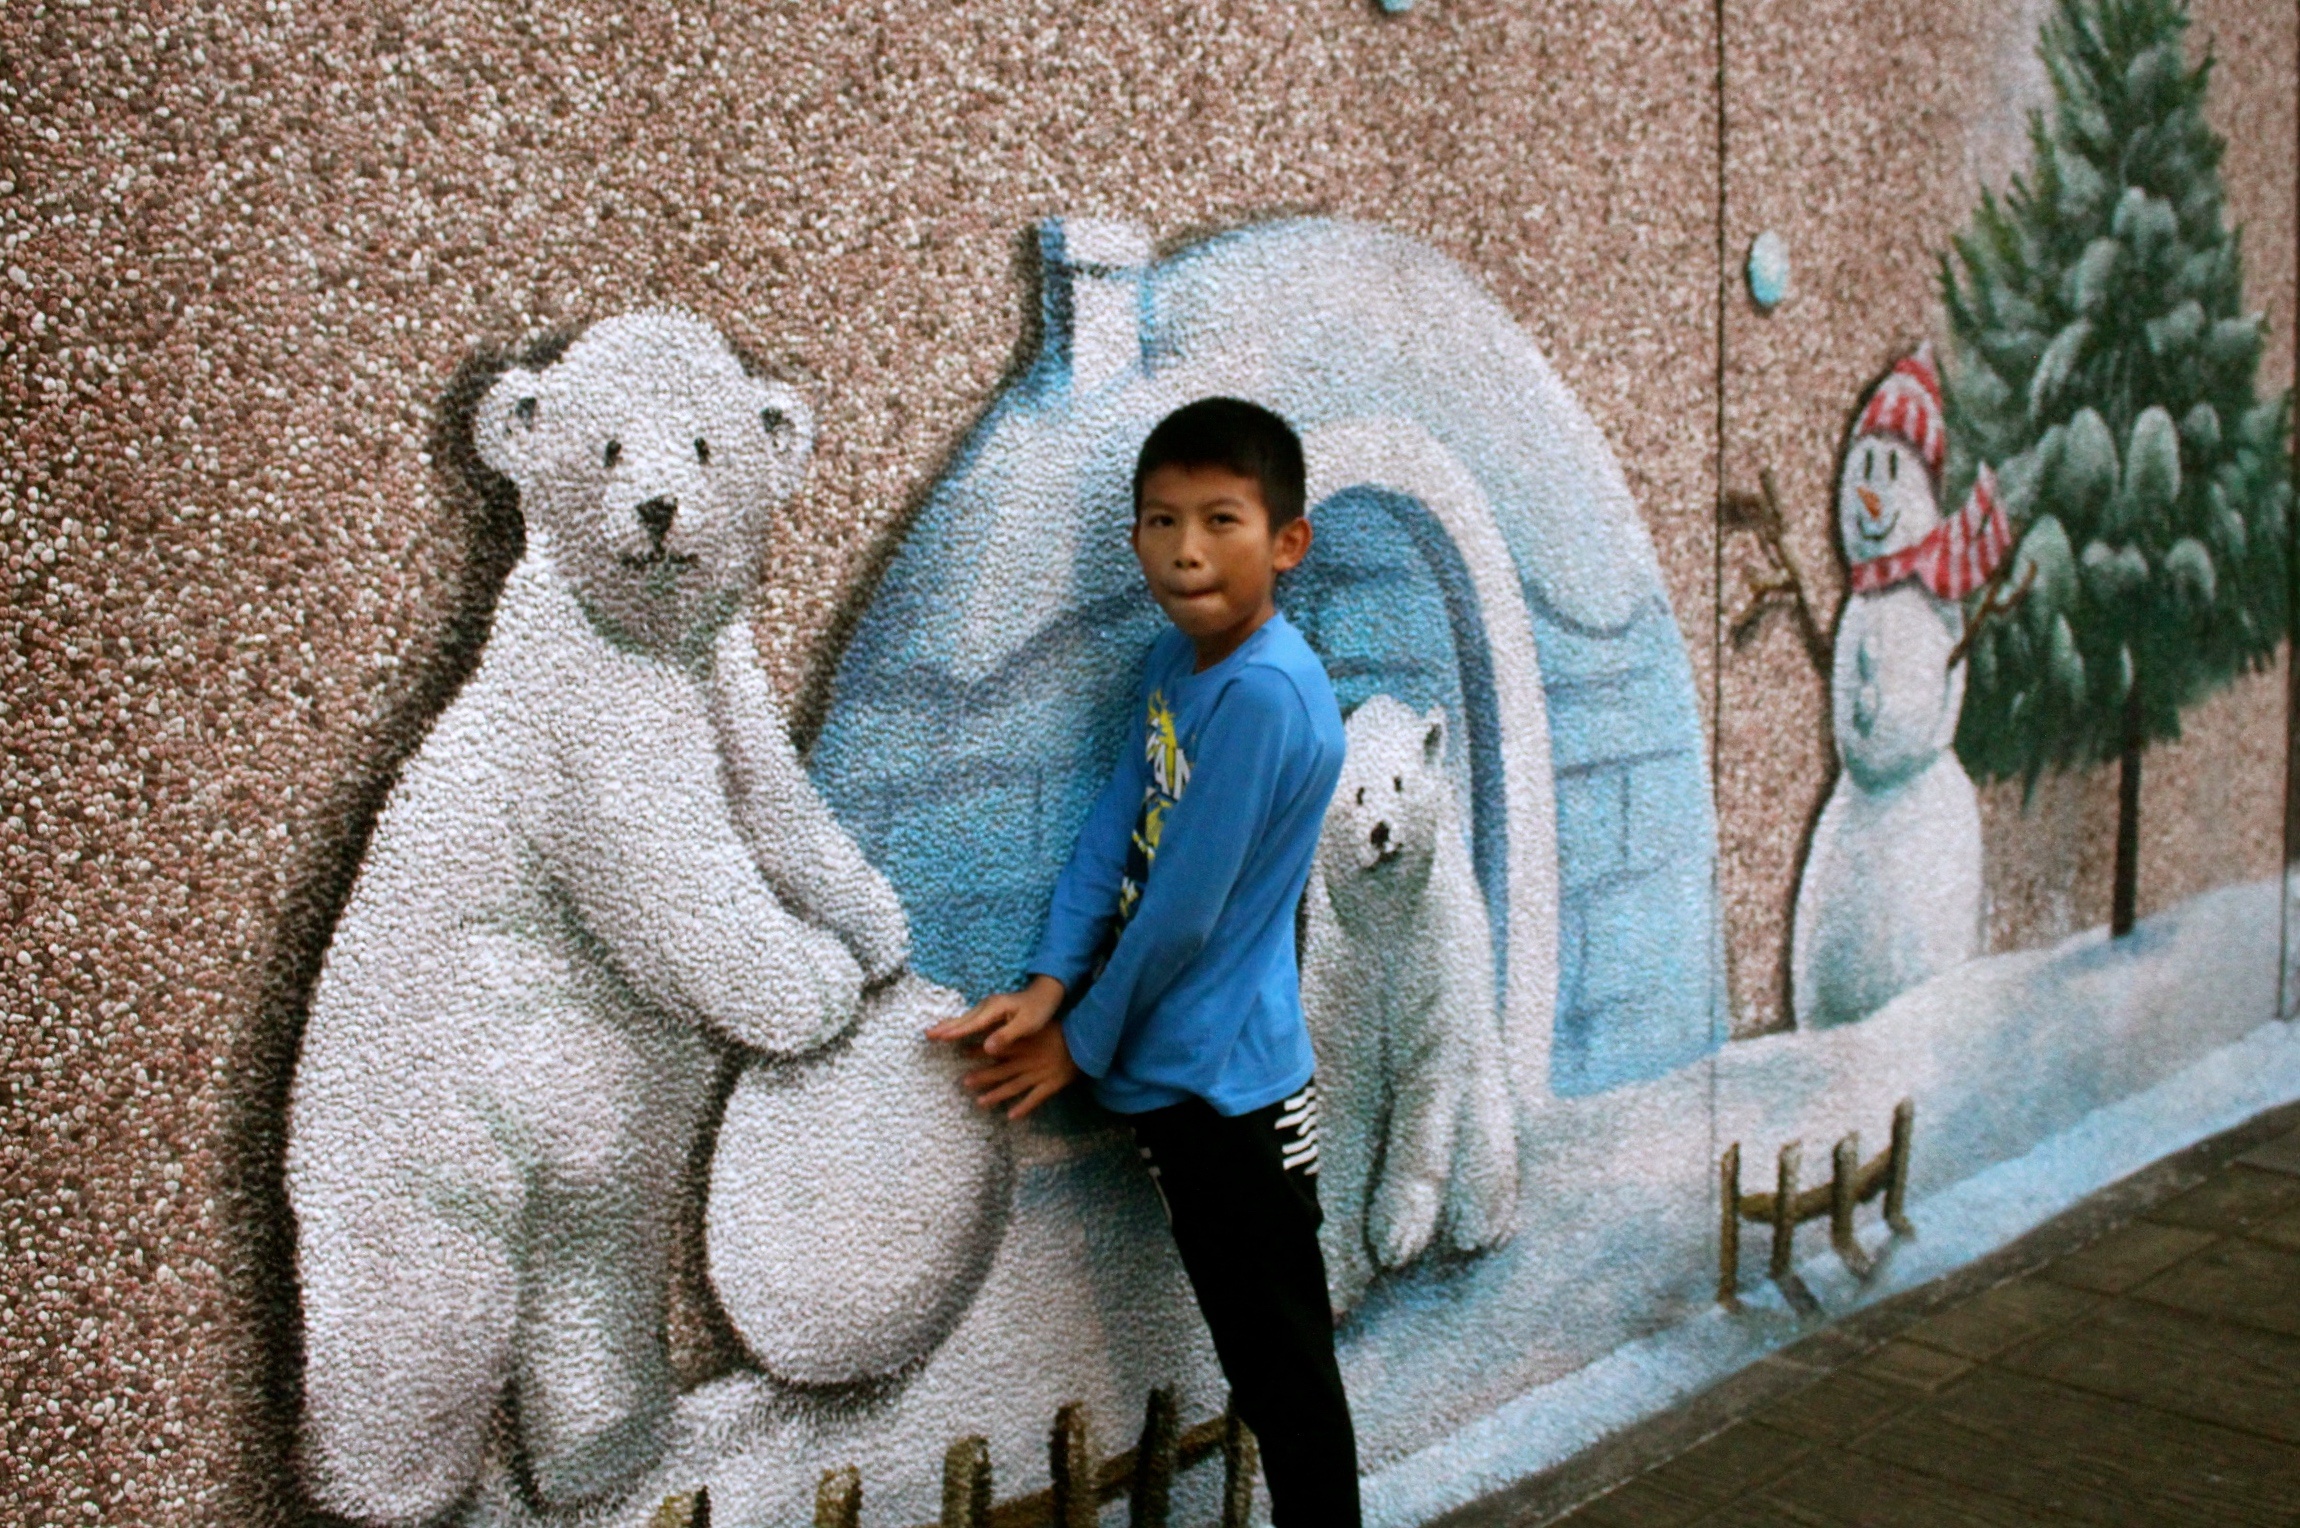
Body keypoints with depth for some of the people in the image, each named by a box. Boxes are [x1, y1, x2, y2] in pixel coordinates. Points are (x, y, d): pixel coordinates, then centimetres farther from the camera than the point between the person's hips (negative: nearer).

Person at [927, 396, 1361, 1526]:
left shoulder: (1265, 691, -22)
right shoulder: (1175, 659, 6)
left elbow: (1184, 910, -20)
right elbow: (1112, 830, 5)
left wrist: (1081, 1042, -8)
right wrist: (1049, 987, -7)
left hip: (1223, 1084, -8)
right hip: (1173, 1075, 8)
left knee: (1284, 1372, 6)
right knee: (1263, 1363, 20)